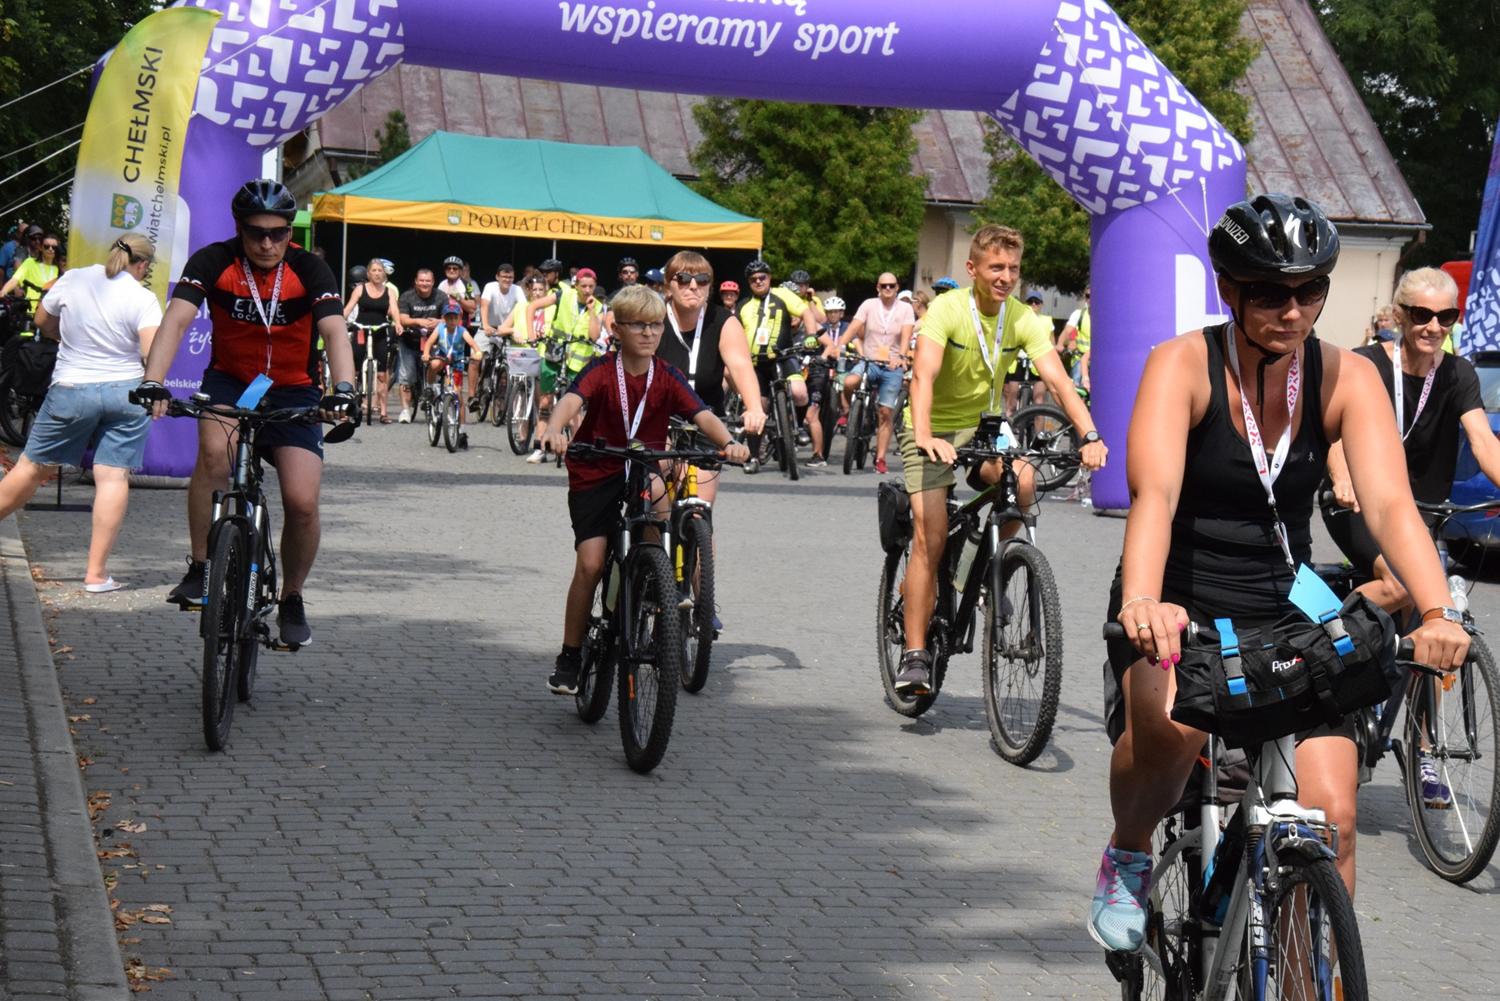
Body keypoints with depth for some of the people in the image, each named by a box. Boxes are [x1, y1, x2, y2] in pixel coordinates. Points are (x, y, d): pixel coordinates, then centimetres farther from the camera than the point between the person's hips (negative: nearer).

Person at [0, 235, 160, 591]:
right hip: (126, 391, -2)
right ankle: (96, 572, -4)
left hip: (71, 390, 2)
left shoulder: (73, 279, 0)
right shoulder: (142, 298, -8)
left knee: (33, 468, 13)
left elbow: (43, 323, 15)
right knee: (113, 477, -1)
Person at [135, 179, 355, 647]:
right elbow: (177, 320, -26)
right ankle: (199, 570, -18)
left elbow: (334, 332, -26)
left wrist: (343, 388, -45)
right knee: (216, 451, -33)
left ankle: (291, 601, 12)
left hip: (293, 391, 0)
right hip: (229, 383, 0)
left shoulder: (309, 269, -14)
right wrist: (152, 381, -42)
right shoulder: (213, 262, -14)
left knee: (302, 503, -14)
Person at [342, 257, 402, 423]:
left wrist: (398, 323, -29)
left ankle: (383, 411, 3)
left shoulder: (389, 291, 7)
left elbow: (394, 310, -8)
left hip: (380, 336, 1)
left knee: (381, 375, 0)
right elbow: (349, 307, -6)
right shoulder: (360, 289, 3)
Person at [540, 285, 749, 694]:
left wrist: (728, 441, -37)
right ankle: (569, 657, 3)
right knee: (590, 563, -11)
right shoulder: (603, 369, -12)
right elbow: (572, 399, -30)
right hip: (595, 474, -3)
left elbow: (703, 415, -17)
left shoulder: (668, 378, -5)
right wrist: (555, 431, -51)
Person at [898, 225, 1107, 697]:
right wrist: (925, 437, -50)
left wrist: (1090, 435, -36)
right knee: (930, 538, -15)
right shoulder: (946, 309, -20)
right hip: (932, 430, -3)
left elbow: (1058, 380, -20)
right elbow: (924, 375, -34)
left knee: (1023, 483, -27)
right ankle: (915, 655, -10)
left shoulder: (1024, 319, -10)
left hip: (983, 426, 3)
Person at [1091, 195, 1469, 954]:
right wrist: (1142, 603, -48)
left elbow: (1390, 503, -18)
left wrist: (1437, 613, -36)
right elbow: (1155, 493, -30)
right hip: (1178, 612, -3)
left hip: (1284, 616, 3)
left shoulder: (1347, 378, -6)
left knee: (1332, 816, -12)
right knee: (1168, 723, -34)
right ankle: (1128, 857, -3)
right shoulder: (1182, 365, -15)